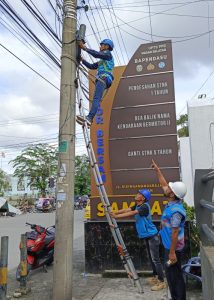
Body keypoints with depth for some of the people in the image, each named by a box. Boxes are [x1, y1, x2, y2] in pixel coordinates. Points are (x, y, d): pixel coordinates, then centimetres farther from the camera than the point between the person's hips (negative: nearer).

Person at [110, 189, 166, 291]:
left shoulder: (145, 206, -22)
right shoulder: (137, 206, 7)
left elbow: (132, 213, -30)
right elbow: (126, 210, 0)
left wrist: (116, 216, -31)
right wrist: (114, 213, -13)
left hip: (152, 236, -9)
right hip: (147, 236, 9)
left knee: (155, 259, -4)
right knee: (151, 258, 19)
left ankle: (162, 282, 5)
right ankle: (156, 277, 33)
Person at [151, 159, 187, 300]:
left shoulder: (175, 210, -27)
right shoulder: (173, 204, 0)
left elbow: (175, 233, -26)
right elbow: (164, 185, 11)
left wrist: (172, 253, -22)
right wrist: (157, 170, 14)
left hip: (173, 247, -10)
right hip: (170, 246, 10)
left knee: (174, 275, 2)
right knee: (173, 274, 20)